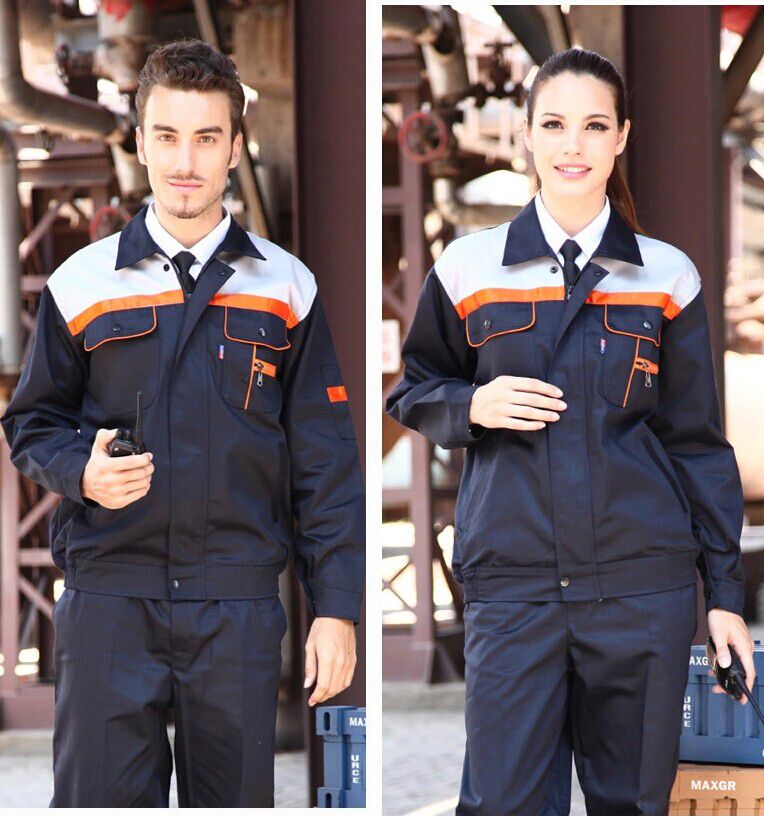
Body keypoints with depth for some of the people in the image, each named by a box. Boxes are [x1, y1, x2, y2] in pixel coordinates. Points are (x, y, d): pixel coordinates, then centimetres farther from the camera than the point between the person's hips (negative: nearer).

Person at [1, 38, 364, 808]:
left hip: (240, 608, 0)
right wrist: (81, 471, -11)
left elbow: (324, 461, 5)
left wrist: (336, 608, -1)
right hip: (107, 600, 0)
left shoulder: (287, 287, 6)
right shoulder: (80, 283, 6)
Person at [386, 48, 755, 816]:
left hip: (643, 581, 1)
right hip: (511, 581, 0)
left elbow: (697, 441, 8)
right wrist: (474, 406, -8)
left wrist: (725, 593, 4)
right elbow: (413, 394, 15)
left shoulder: (667, 276, 5)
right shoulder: (470, 267, 4)